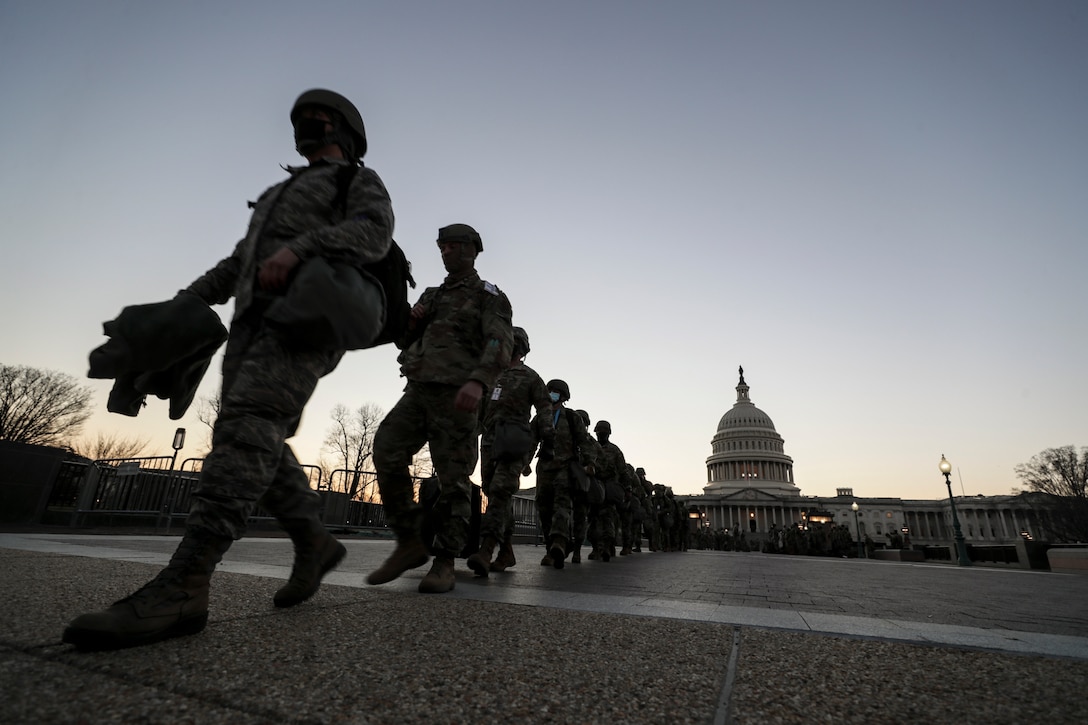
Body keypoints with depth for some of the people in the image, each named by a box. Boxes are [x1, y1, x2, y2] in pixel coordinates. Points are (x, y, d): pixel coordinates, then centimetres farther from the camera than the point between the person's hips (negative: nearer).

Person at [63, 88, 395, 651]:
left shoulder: (362, 183, 16)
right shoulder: (284, 194, 39)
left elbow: (372, 234, -9)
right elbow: (239, 263, 32)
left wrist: (299, 248, -25)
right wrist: (180, 305, 20)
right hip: (257, 319, 8)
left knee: (248, 426, -26)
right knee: (248, 441, -6)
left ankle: (180, 590, -32)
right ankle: (315, 545, 5)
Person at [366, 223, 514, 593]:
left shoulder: (489, 296, 4)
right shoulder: (432, 295, 24)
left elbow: (501, 344, -14)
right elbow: (405, 341, 26)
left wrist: (479, 381, -33)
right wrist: (411, 322, 2)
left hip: (456, 396, -5)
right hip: (417, 391, 6)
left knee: (453, 478, -5)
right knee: (387, 452, -13)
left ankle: (444, 563, 4)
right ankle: (410, 543, -3)